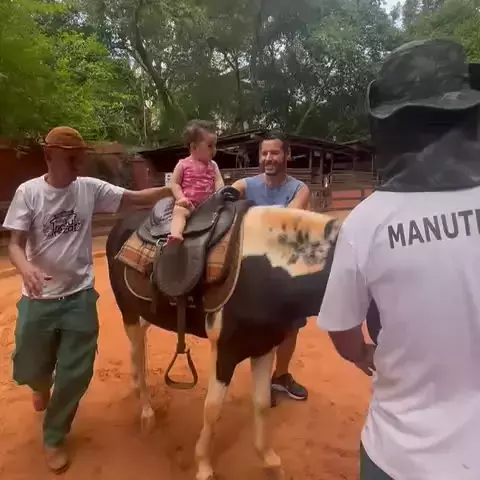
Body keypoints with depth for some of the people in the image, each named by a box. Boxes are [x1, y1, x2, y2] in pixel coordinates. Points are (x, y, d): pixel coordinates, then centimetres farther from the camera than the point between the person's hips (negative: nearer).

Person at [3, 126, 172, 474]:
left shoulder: (91, 188, -4)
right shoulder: (28, 192, -8)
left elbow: (136, 199, -6)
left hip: (79, 296, 1)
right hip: (39, 298, -1)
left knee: (76, 373, 7)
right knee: (29, 368, 13)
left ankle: (54, 438, 32)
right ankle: (43, 386, 54)